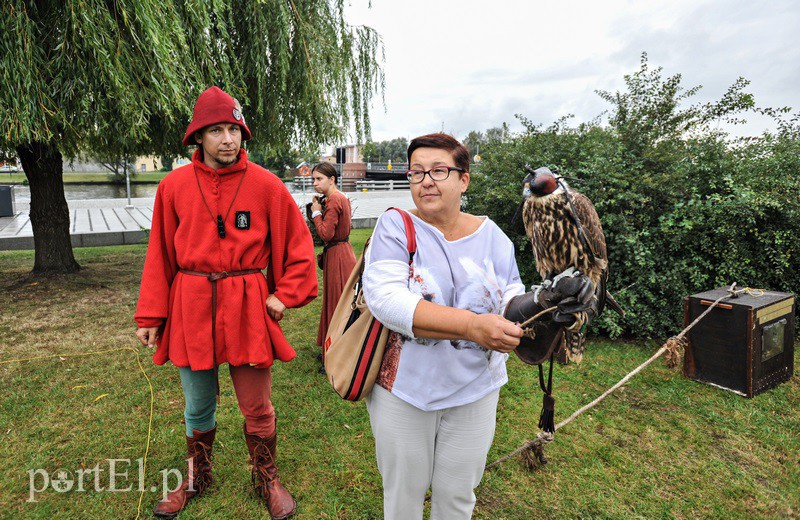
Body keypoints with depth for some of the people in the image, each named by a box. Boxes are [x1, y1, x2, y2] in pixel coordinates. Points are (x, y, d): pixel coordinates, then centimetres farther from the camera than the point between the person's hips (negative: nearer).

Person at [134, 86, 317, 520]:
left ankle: (267, 480, 33)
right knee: (198, 407, 18)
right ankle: (196, 478, 43)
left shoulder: (265, 185, -5)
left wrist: (286, 295, -6)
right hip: (191, 308, 2)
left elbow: (298, 244, 2)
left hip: (248, 307, -2)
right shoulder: (175, 185, 1)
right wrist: (150, 316, 4)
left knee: (257, 408, 7)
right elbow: (160, 254, 5)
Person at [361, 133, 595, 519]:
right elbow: (385, 297, -26)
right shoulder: (395, 226, -11)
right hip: (404, 388, -2)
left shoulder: (490, 234, -2)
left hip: (475, 390, 3)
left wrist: (533, 305, -26)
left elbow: (510, 300, -1)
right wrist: (472, 325, -35)